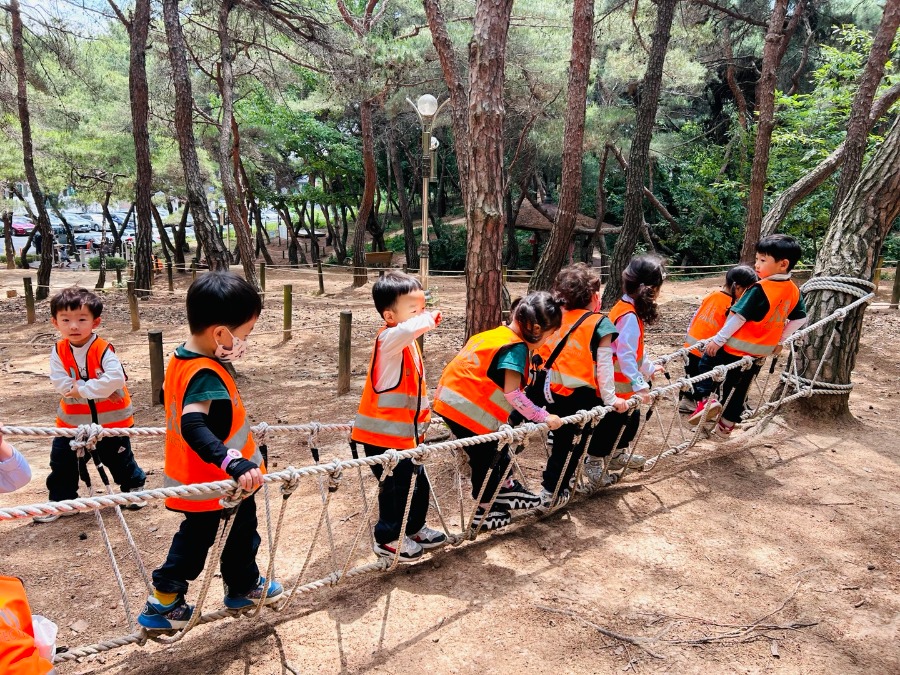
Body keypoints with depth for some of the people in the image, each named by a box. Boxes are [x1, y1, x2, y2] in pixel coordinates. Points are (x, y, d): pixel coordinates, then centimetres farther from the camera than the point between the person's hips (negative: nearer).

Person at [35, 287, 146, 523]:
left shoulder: (103, 349, -19)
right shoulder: (59, 351, -7)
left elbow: (115, 378, -32)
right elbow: (61, 383, -17)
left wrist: (82, 389, -26)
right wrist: (97, 388, -24)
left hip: (110, 418, -4)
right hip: (72, 419, 4)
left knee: (118, 458, 13)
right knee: (61, 462, 11)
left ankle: (134, 485, 37)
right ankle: (61, 500, 30)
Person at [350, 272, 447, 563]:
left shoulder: (408, 344, 11)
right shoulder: (389, 339, -20)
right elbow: (407, 329, -46)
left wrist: (423, 415, 21)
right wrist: (429, 320, -28)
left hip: (406, 433, 9)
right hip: (383, 435, -9)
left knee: (419, 484, 18)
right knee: (397, 487, 3)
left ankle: (414, 529, 38)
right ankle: (388, 539, 23)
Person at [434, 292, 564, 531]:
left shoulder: (494, 335, 11)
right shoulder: (516, 348, -14)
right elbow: (512, 394, -18)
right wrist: (543, 417, -11)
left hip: (451, 400, 9)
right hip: (467, 409, -9)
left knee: (496, 449, 23)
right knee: (486, 458, 9)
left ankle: (506, 489, 40)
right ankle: (485, 513, 25)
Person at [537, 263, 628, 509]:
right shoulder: (599, 324, -9)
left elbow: (545, 354, 6)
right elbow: (603, 366, -11)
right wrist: (610, 398, -5)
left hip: (555, 393, 5)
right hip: (583, 397, -5)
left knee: (562, 440, 21)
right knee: (573, 444, 10)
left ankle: (555, 484, 33)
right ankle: (553, 492, 15)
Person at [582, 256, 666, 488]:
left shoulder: (626, 307, 5)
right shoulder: (630, 317, -25)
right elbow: (626, 355, -30)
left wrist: (649, 368, 23)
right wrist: (639, 385, -32)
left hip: (622, 382, 10)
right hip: (615, 384, -10)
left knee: (631, 417, 20)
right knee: (610, 422, 4)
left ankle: (617, 454, 37)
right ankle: (593, 461, 20)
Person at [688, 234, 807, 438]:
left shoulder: (760, 289, -23)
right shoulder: (794, 291, 1)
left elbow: (739, 317, -22)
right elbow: (800, 319, 12)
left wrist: (718, 339, -15)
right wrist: (779, 341, 18)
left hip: (737, 348, -7)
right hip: (761, 352, 7)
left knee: (707, 362, 14)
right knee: (738, 390, 19)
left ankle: (704, 401, -6)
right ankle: (725, 427, 31)